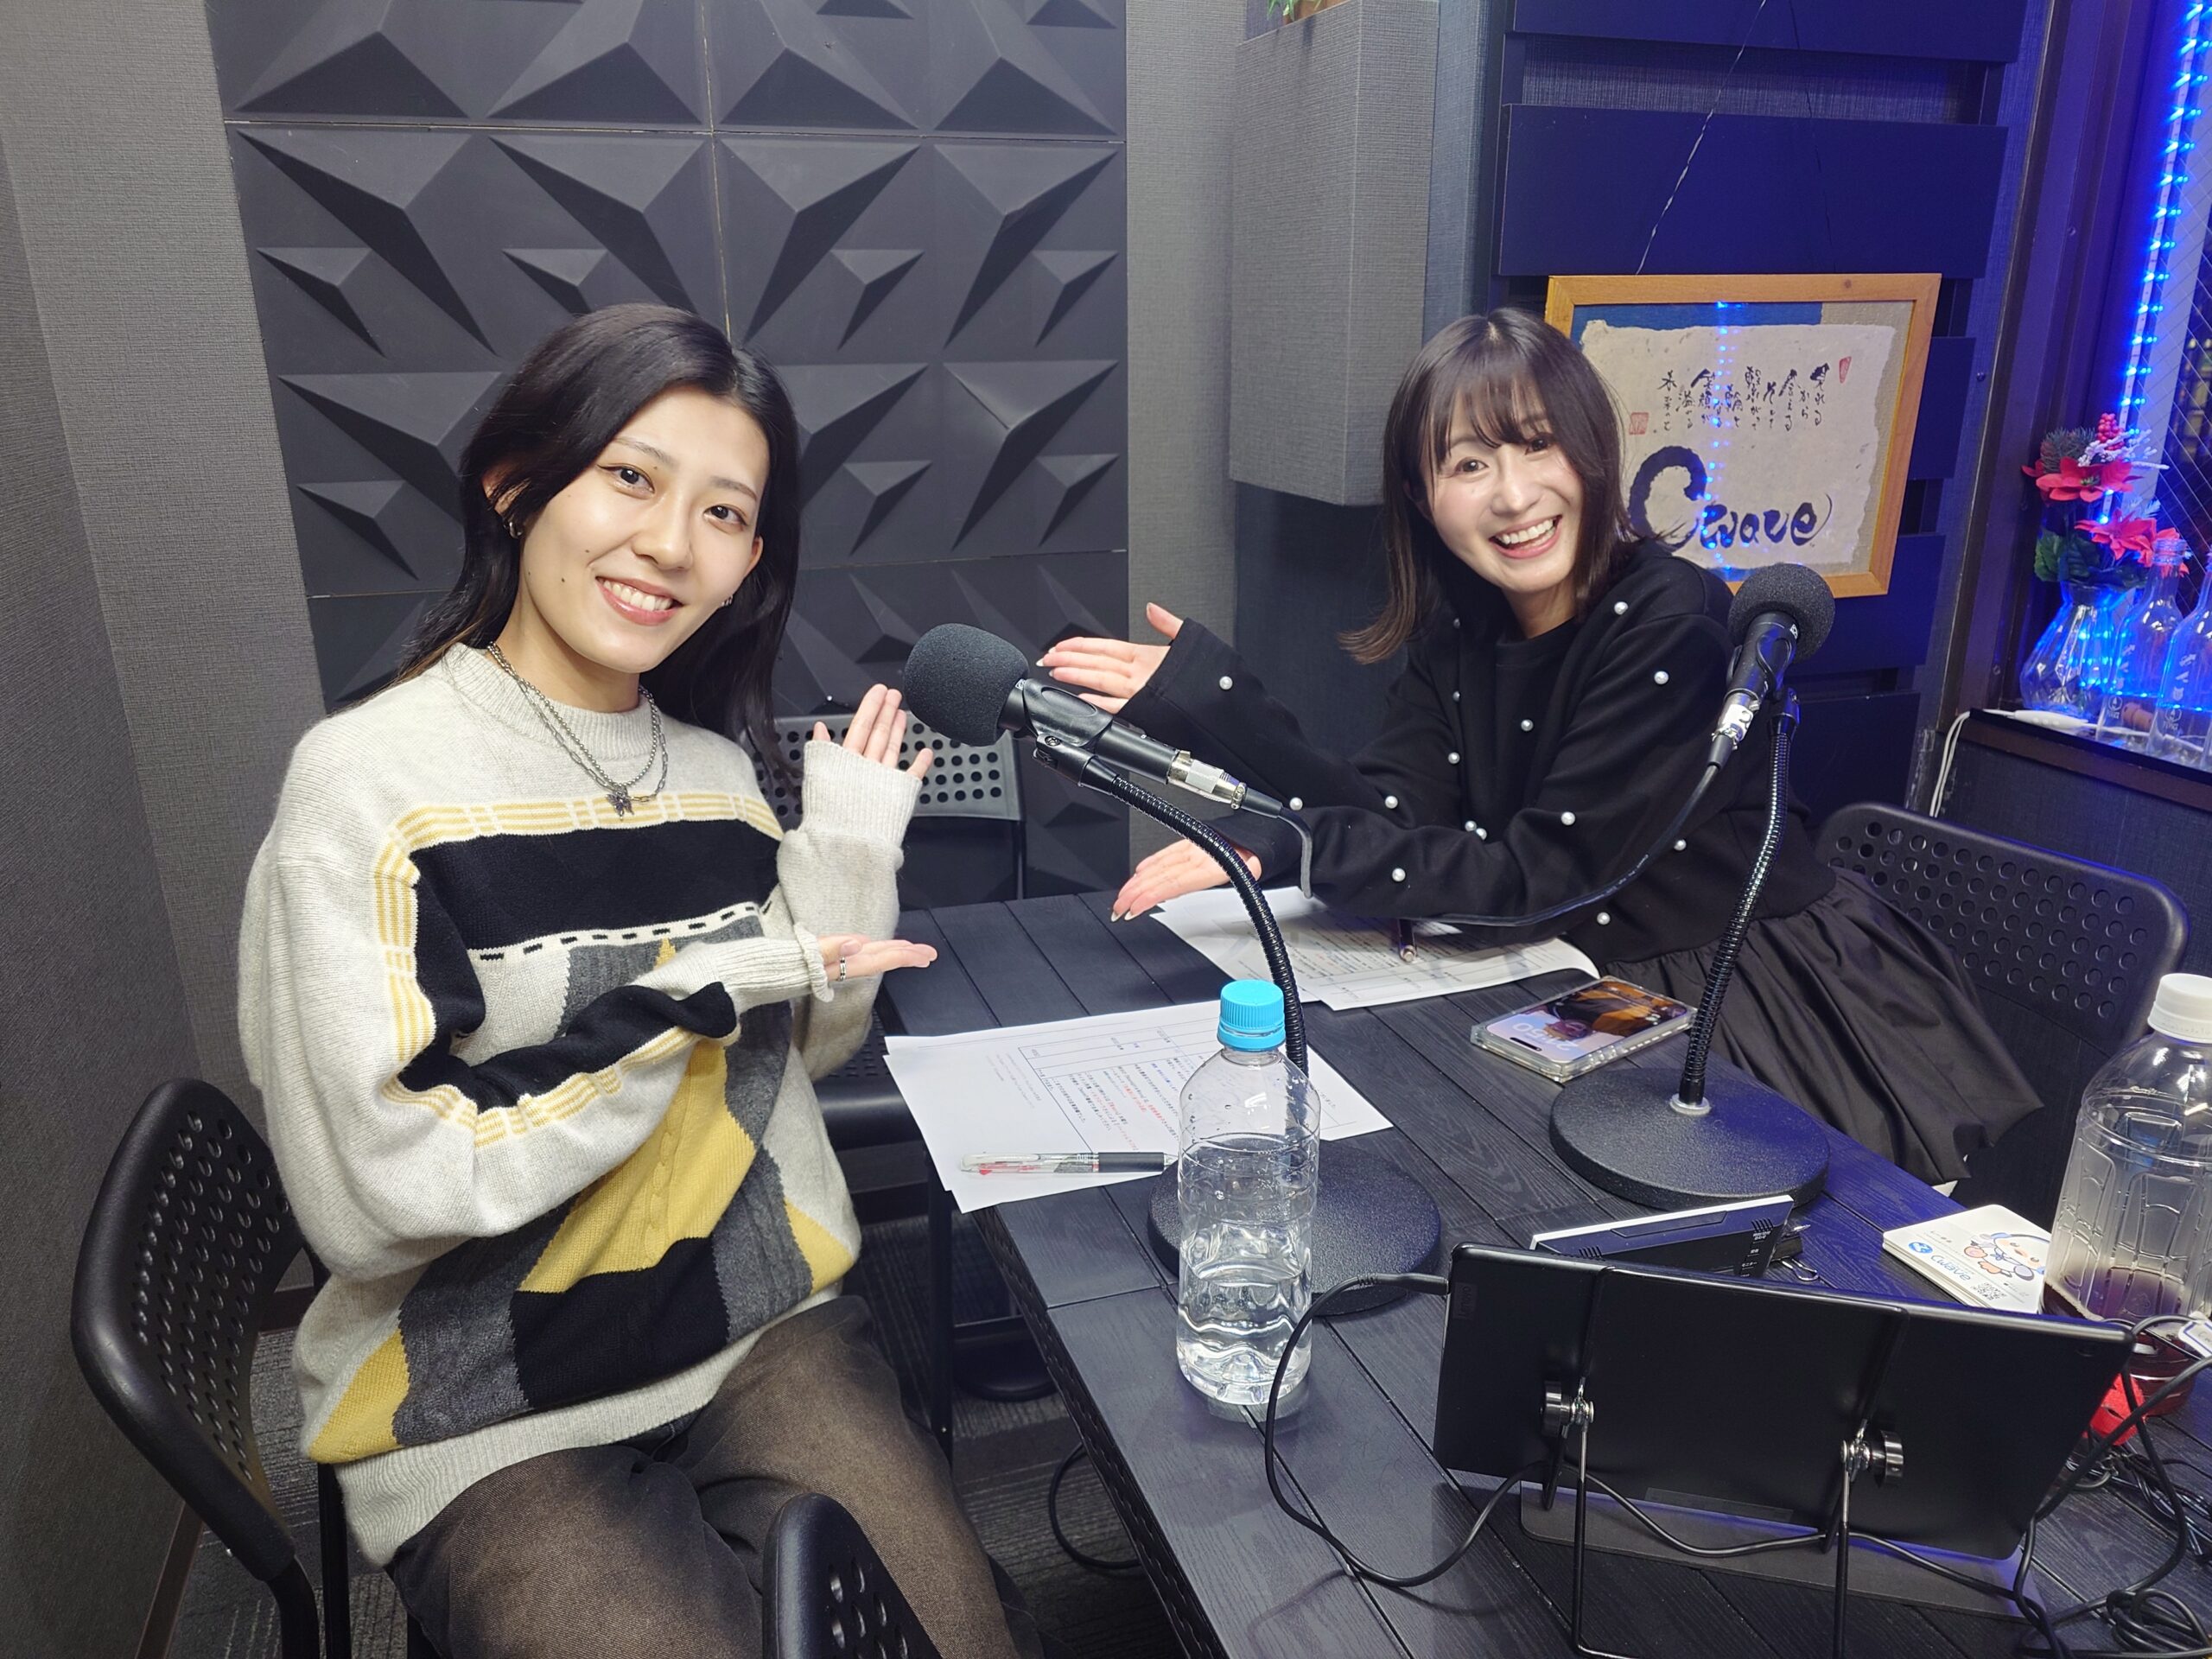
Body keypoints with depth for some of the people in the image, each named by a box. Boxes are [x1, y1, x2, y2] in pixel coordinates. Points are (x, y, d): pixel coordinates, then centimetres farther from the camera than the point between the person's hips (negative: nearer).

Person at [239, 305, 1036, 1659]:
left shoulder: (719, 770, 1)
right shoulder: (373, 780, -15)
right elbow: (371, 1198, -20)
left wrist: (853, 862, -7)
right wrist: (696, 994, -20)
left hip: (760, 1322, 4)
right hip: (489, 1406, -4)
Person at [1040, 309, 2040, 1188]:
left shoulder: (1674, 629, -23)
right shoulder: (1457, 625, -2)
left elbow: (1538, 879, -27)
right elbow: (1392, 811, -10)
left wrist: (1281, 845, -32)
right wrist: (1262, 847, -30)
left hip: (1764, 1015, -5)